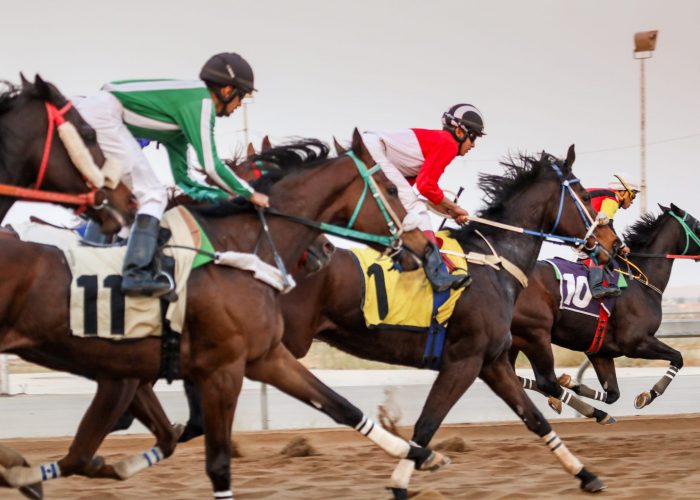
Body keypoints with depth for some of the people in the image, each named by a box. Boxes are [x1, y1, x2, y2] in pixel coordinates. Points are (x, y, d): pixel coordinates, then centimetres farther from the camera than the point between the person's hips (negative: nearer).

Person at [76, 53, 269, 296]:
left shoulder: (181, 114, 25)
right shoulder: (201, 101, -3)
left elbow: (183, 181, 28)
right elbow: (210, 165, -7)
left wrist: (228, 195, 25)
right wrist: (249, 194, 5)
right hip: (103, 116, -10)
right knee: (153, 195, -12)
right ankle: (136, 274, -24)